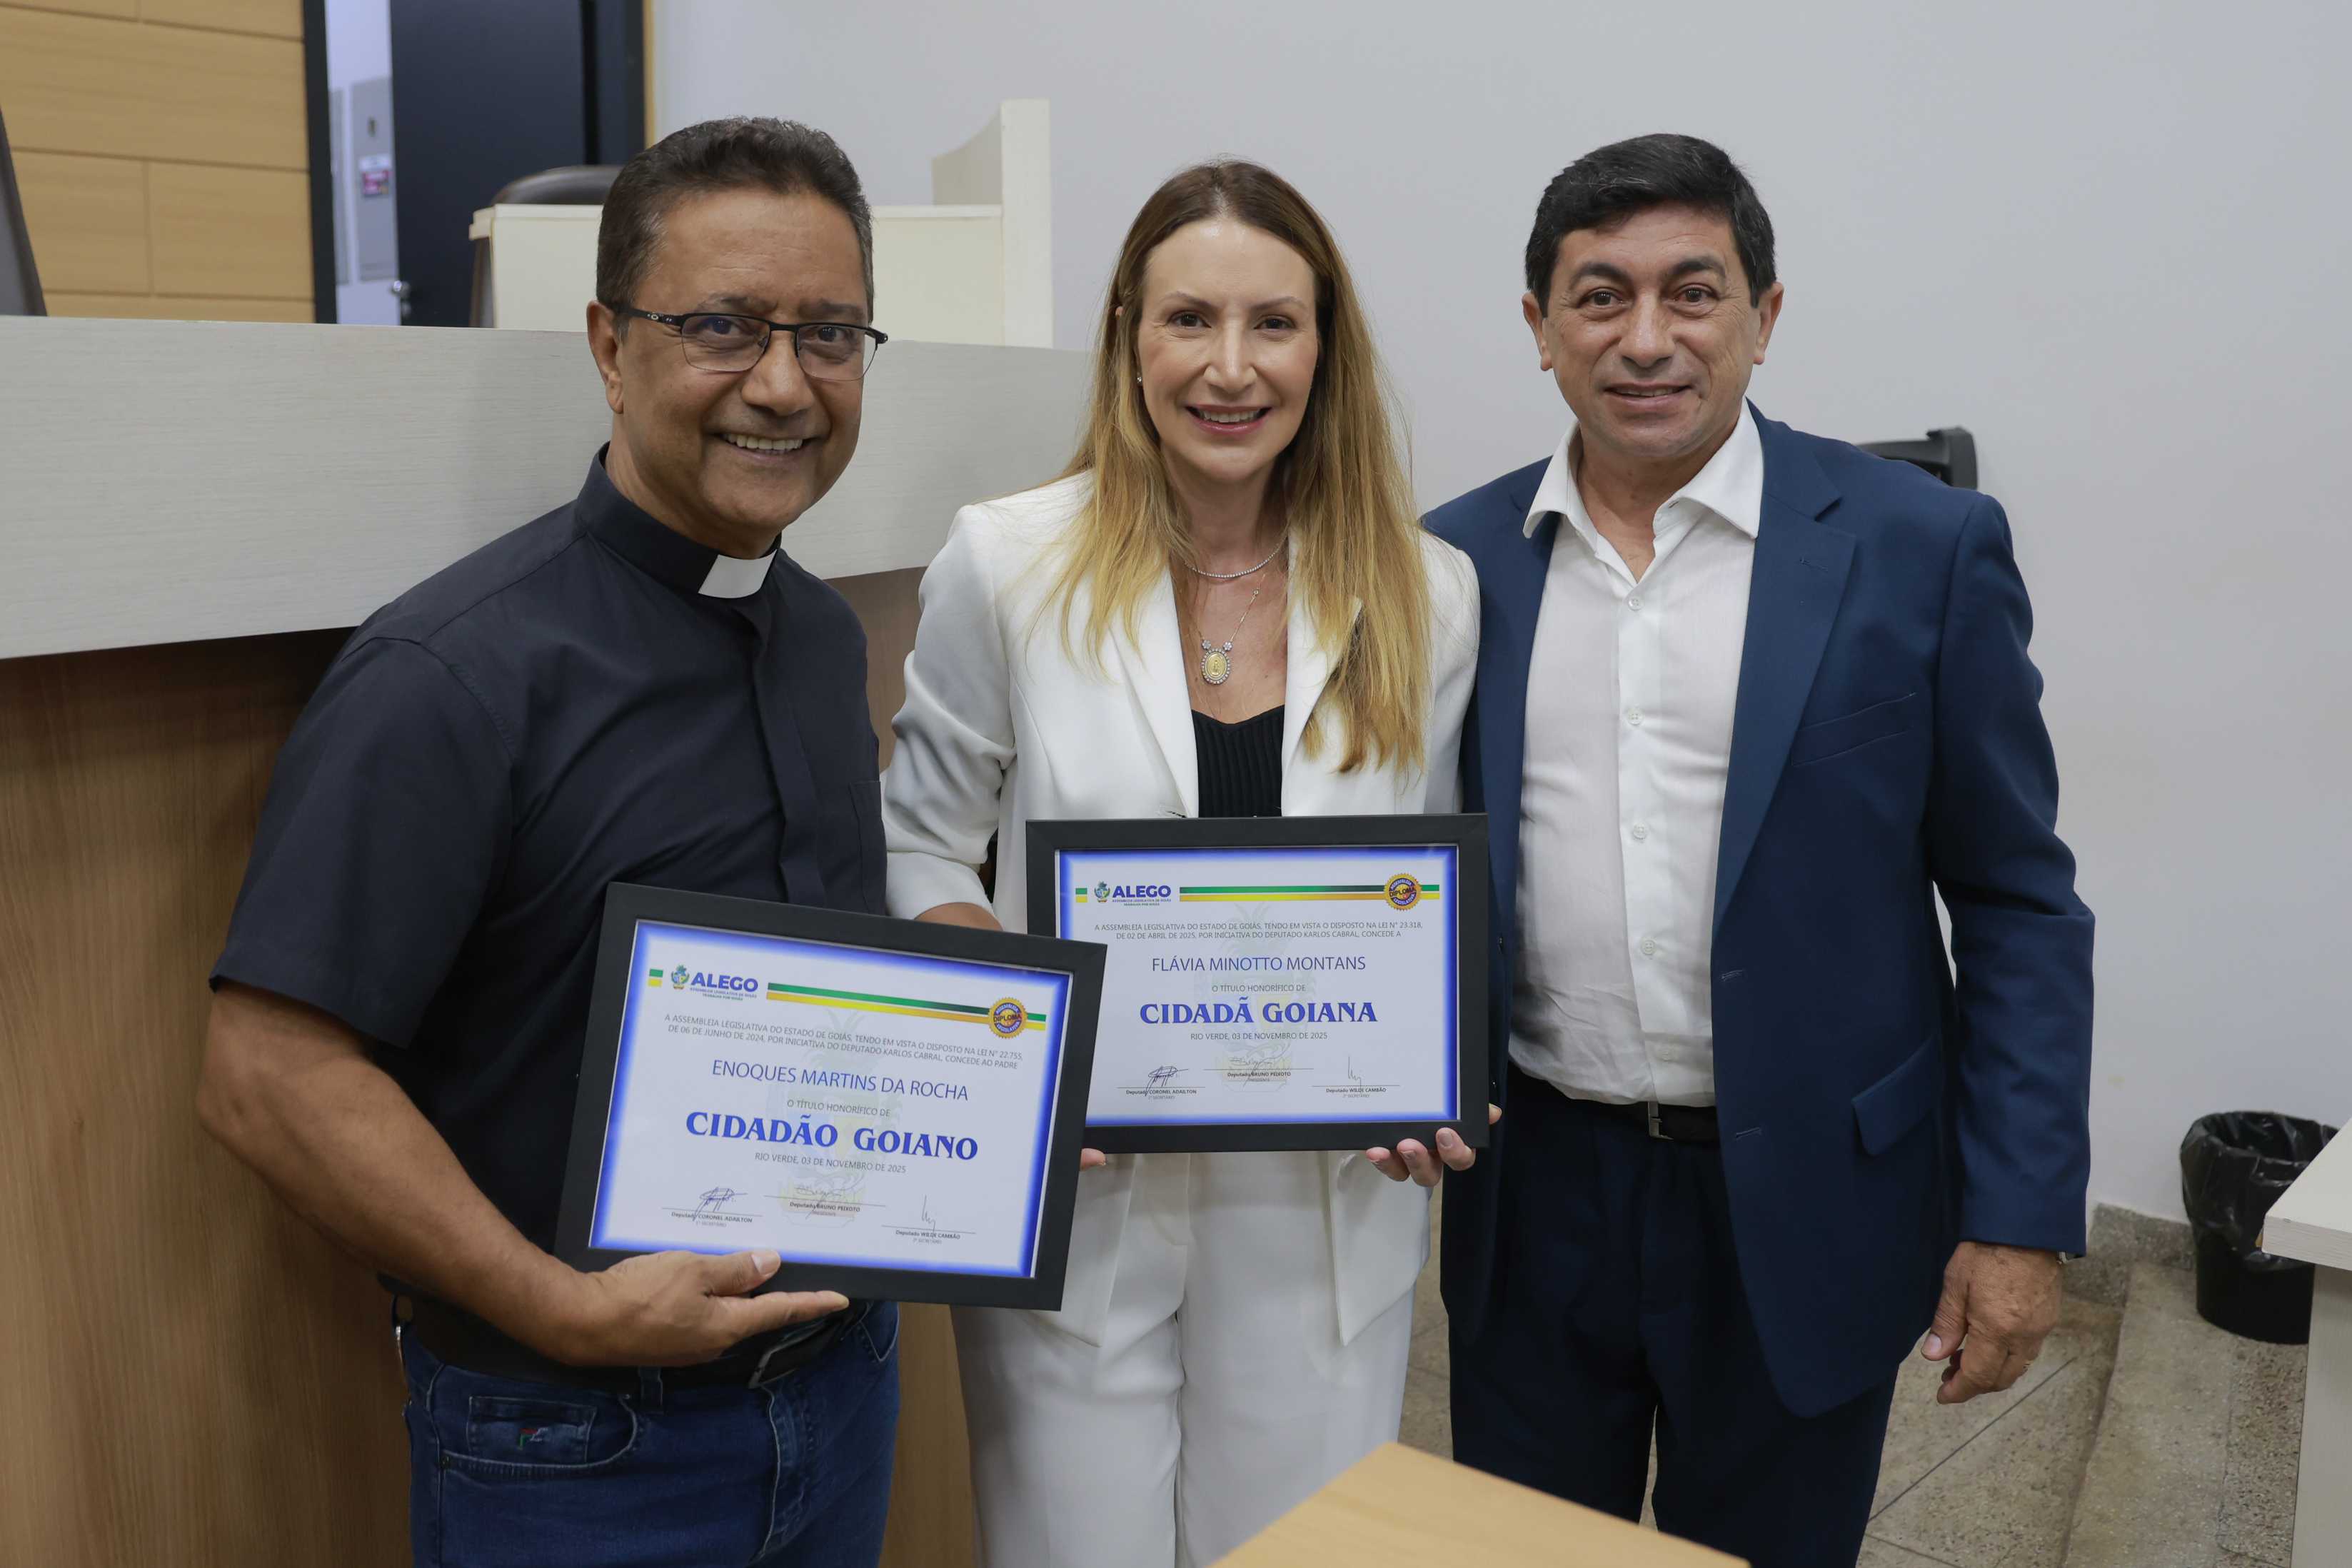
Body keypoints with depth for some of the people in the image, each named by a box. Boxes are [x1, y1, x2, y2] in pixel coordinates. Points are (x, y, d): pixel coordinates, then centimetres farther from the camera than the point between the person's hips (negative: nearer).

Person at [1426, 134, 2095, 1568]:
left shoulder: (1923, 547, -6)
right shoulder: (1458, 560, 1)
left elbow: (2017, 902, -4)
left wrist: (2022, 1219, -7)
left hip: (1801, 1215, -2)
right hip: (1535, 1195, 2)